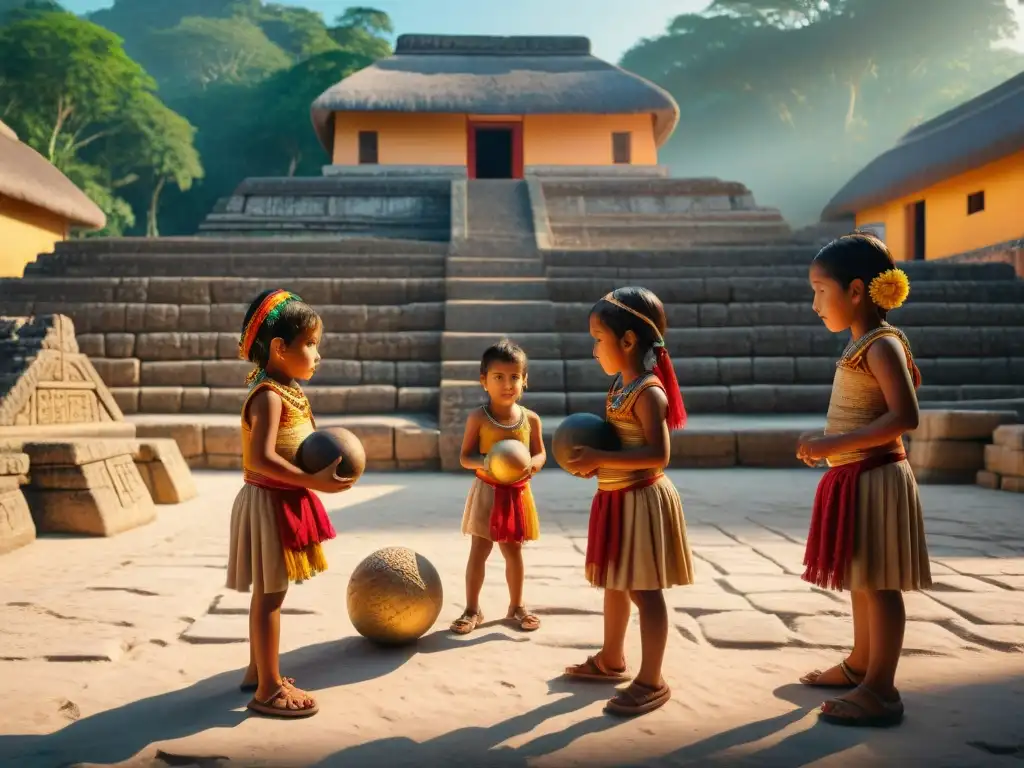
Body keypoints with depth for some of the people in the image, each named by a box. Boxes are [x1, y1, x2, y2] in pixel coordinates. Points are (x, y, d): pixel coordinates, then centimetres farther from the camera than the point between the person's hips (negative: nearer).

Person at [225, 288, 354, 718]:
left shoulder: (288, 392, 10)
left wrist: (323, 465, 1)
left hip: (285, 504, 10)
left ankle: (258, 671, 33)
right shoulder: (269, 396, -20)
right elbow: (261, 458, -30)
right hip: (271, 504, -10)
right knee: (270, 596, -1)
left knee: (268, 594, 19)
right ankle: (268, 690, 8)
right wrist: (314, 482, -30)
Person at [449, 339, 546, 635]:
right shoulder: (478, 418, -9)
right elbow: (465, 457, -6)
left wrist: (533, 464, -16)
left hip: (518, 493, 3)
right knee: (479, 550, 2)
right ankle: (472, 609, 15)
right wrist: (483, 462, -27)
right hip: (488, 492, -2)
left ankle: (516, 606, 29)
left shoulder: (530, 418, -2)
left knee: (513, 550, 13)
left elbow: (540, 453, 7)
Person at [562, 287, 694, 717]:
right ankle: (611, 660, 36)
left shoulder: (649, 392, -20)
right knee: (614, 584, 20)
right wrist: (592, 459, 1)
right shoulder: (620, 387, 9)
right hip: (617, 498, 10)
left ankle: (651, 681, 10)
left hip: (642, 500, -10)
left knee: (644, 592, -1)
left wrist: (599, 459, -29)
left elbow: (658, 455, -28)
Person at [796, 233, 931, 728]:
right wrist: (826, 444, 13)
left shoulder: (881, 345, -16)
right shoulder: (864, 345, 12)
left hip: (874, 477, -10)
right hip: (855, 477, 10)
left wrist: (835, 444, -26)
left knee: (878, 583, -2)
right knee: (861, 580, 19)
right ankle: (860, 665, 34)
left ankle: (880, 691, 7)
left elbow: (904, 416, -26)